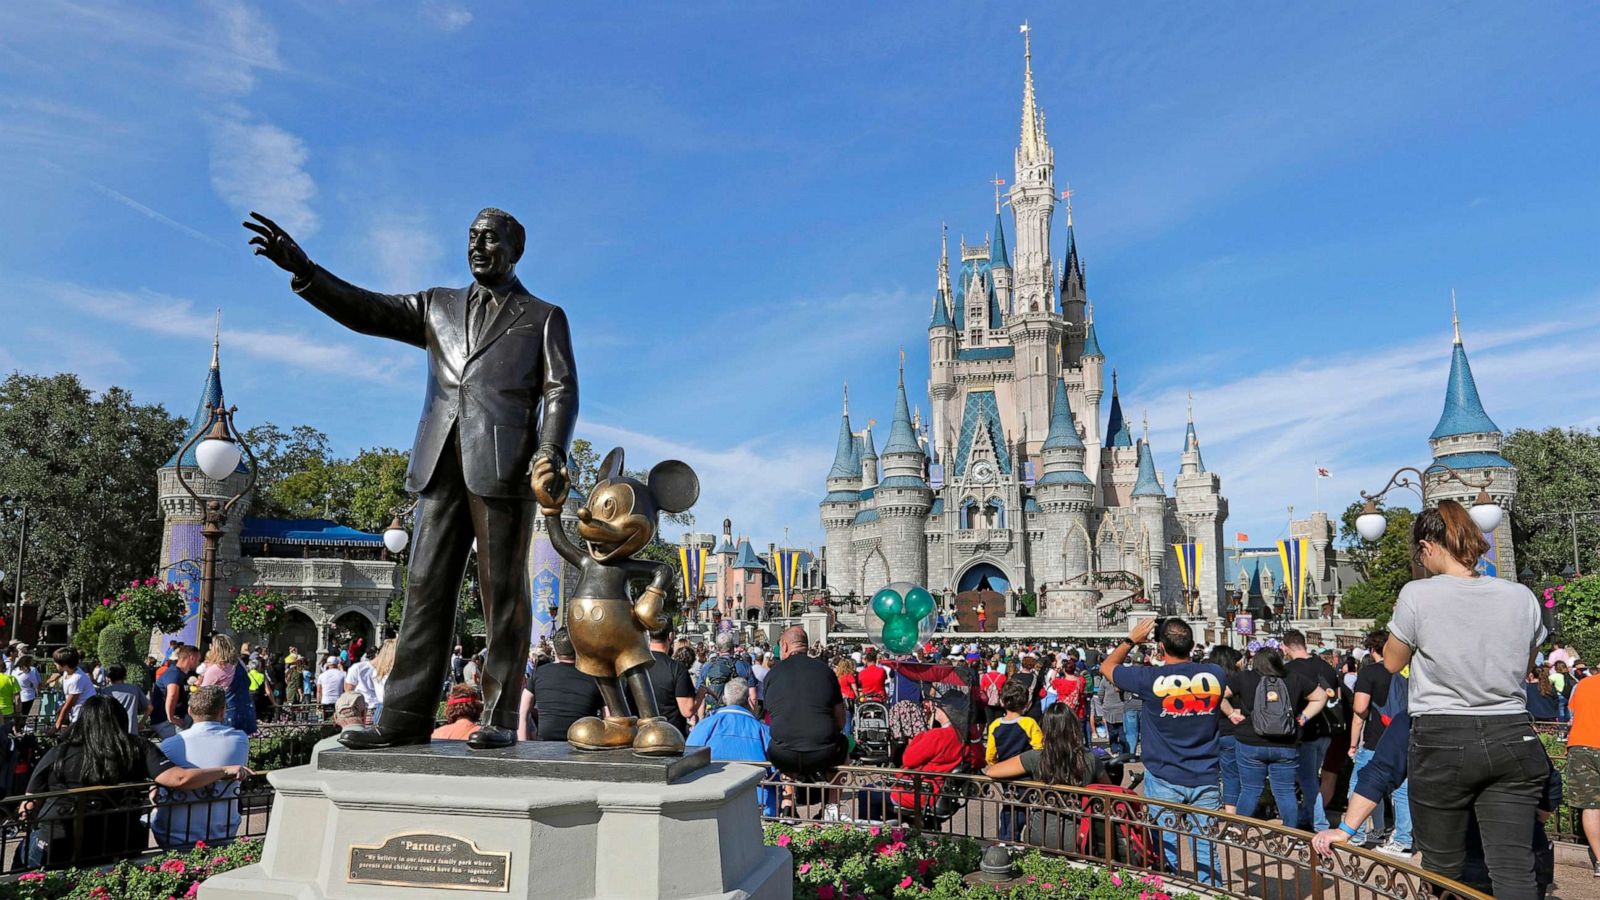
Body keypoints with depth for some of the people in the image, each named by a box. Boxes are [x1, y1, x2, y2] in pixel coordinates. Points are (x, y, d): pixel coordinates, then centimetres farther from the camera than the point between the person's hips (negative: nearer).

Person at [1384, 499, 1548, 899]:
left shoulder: (1418, 595, -9)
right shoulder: (1522, 597, 4)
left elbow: (1392, 662, 5)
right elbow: (1524, 667, 19)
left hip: (1443, 742, -4)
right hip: (1513, 739, 4)